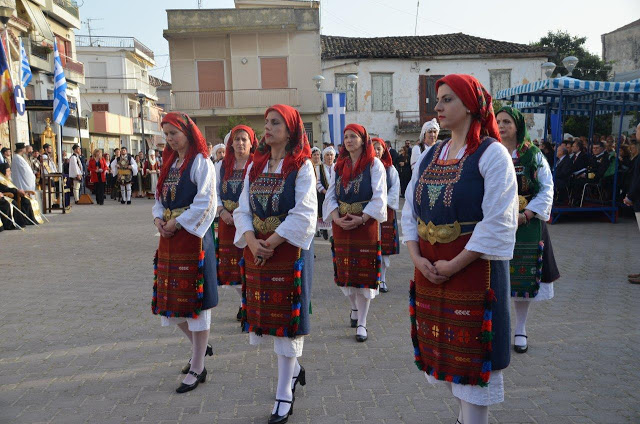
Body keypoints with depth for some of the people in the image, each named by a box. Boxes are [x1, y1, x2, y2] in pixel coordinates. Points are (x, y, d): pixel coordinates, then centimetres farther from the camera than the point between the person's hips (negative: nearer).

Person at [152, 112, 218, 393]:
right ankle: (200, 345, 35)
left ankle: (198, 368, 10)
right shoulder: (170, 163, 15)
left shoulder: (201, 162, -8)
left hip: (192, 236, -8)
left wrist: (177, 224, -14)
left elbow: (206, 202, -16)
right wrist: (159, 219, -1)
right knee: (172, 298, 13)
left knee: (194, 299, -1)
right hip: (168, 239, 8)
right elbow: (160, 197, 18)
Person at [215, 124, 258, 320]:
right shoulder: (224, 165, 10)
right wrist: (222, 211, -5)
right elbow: (216, 192, 13)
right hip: (228, 221, 5)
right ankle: (244, 302, 29)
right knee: (232, 264, 11)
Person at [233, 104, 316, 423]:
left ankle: (284, 394, 14)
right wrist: (251, 241, -11)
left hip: (290, 250, -5)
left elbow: (303, 215, -14)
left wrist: (271, 243, -17)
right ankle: (294, 368, 38)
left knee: (286, 316, 0)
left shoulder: (302, 166, -5)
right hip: (256, 249, 6)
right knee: (264, 314, 12)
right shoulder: (255, 167, 11)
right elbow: (242, 210, 6)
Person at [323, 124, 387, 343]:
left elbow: (379, 198, -8)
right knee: (344, 272, 9)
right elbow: (331, 195, 8)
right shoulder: (339, 166, 12)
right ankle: (354, 308, 36)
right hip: (341, 225, 4)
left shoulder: (374, 164, -2)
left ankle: (361, 323, 7)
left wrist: (361, 219, -18)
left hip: (366, 224, -4)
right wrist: (336, 217, -10)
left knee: (364, 274, -1)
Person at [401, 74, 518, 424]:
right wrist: (416, 257, -5)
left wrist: (456, 264, -17)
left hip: (474, 266, -6)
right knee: (445, 348, 16)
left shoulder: (492, 154, -9)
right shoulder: (428, 156, 9)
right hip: (430, 269, 6)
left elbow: (498, 222, -16)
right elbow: (410, 210, 9)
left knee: (471, 354, 2)